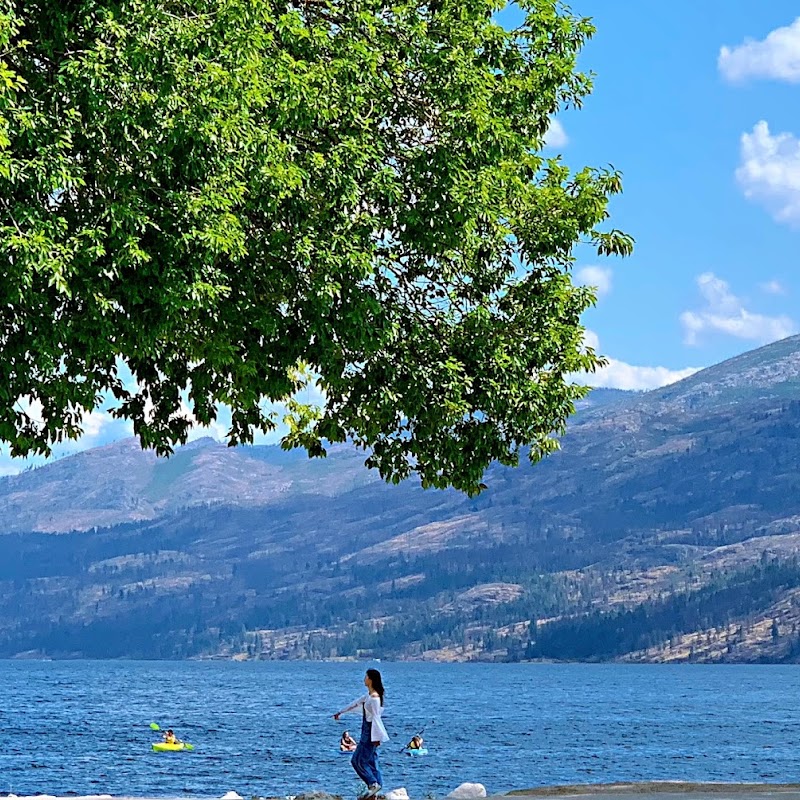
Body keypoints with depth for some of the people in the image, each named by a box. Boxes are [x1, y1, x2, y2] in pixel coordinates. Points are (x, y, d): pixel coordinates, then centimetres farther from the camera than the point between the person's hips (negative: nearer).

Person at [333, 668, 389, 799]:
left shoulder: (374, 697, -17)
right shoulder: (369, 695, 12)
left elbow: (376, 717, -20)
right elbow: (356, 703, 25)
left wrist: (375, 737, -21)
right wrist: (340, 712, 35)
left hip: (371, 731, -10)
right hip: (367, 730, 10)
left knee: (358, 760, -6)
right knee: (370, 760, 10)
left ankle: (373, 784, -5)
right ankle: (372, 787, 11)